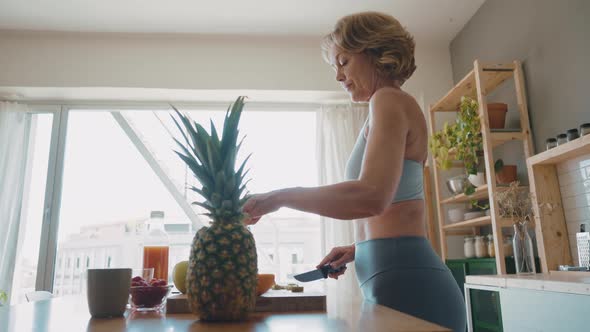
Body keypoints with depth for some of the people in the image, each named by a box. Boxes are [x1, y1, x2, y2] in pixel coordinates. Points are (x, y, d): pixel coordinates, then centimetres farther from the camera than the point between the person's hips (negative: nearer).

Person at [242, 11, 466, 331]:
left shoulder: (390, 100, -8)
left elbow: (371, 197, -26)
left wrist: (280, 197, -18)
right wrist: (358, 248, 11)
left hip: (405, 283, -9)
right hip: (404, 281, 9)